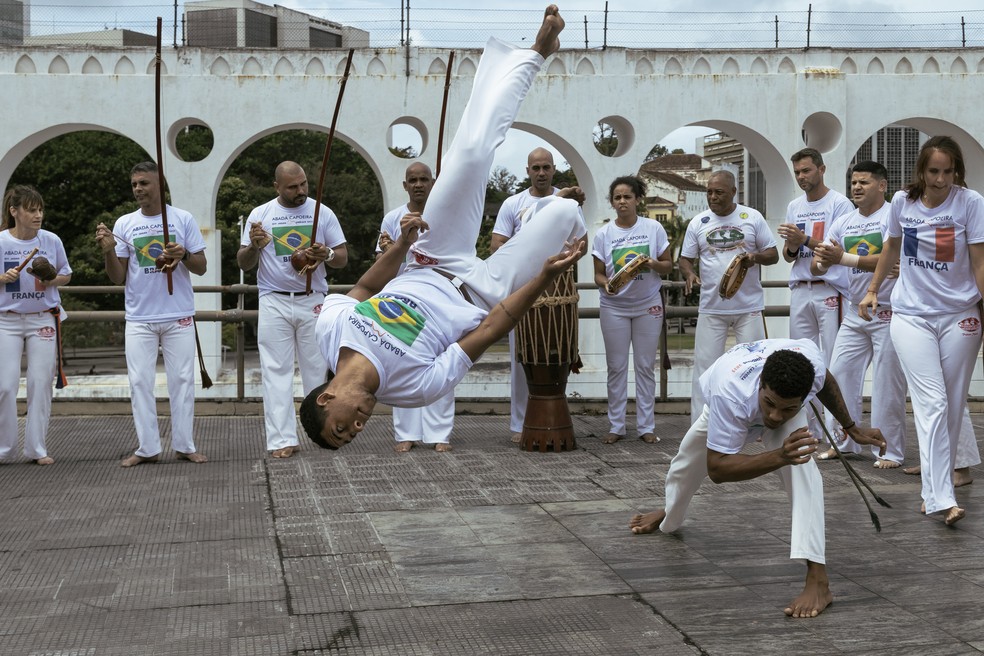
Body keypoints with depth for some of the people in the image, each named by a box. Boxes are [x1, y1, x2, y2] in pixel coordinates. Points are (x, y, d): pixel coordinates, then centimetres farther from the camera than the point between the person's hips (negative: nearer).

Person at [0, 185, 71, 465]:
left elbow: (66, 274, 11)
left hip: (43, 320, 1)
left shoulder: (51, 240, -1)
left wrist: (51, 281, -9)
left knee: (40, 384, 3)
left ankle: (37, 448, 13)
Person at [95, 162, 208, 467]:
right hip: (139, 319, 1)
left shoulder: (183, 219, 2)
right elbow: (118, 278, 4)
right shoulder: (124, 224, 5)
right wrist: (108, 250, -13)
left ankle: (185, 445, 10)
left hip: (178, 316, -1)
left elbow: (202, 267, 3)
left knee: (182, 379, 2)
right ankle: (147, 448, 7)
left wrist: (184, 256, -17)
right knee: (140, 382, 1)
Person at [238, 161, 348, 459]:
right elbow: (244, 264, 5)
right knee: (277, 371, -2)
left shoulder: (322, 213, 3)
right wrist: (254, 247, -17)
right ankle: (282, 439, -1)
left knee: (316, 369, 7)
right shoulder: (260, 215, 3)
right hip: (274, 303, 0)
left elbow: (343, 258, 4)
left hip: (313, 302, 0)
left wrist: (327, 255, -19)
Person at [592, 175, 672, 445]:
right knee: (617, 367, 4)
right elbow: (598, 274, 1)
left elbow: (668, 265, 2)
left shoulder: (653, 228, -2)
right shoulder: (603, 234, -1)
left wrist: (654, 264, -20)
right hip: (614, 307, 0)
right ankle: (616, 426, 12)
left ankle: (646, 426, 12)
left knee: (645, 366, 4)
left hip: (648, 306, 0)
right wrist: (606, 285, -21)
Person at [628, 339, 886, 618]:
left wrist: (852, 428, -2)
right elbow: (717, 468, -46)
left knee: (800, 462, -33)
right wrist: (780, 456, -60)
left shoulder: (810, 358, -40)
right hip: (723, 413, 0)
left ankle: (818, 580, -35)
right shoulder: (730, 394, -51)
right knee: (686, 462, 25)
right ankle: (669, 516, 65)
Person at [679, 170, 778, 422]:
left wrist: (757, 257, -18)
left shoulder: (752, 217, 1)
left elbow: (773, 254, 4)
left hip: (749, 307, -1)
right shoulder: (698, 222, 5)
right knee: (704, 368, 1)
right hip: (711, 308, 1)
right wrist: (689, 274, -15)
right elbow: (685, 259, 8)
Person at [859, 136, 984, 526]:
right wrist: (873, 290, 21)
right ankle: (941, 498, -19)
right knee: (932, 403, -12)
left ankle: (934, 490, 17)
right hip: (911, 315, 0)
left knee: (952, 407, 5)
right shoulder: (902, 202, 0)